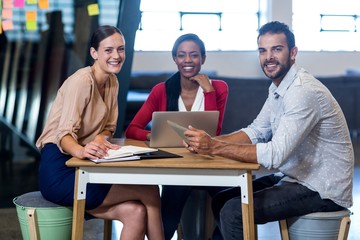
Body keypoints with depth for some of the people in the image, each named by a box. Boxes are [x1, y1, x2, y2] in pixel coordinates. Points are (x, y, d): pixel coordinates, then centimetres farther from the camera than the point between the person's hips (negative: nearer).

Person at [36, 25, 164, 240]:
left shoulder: (112, 82, 10)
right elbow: (64, 134, -23)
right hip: (59, 171, -7)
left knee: (135, 212, -15)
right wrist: (80, 150, -45)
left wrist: (101, 138, -11)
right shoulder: (82, 80, -16)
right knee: (149, 190, -17)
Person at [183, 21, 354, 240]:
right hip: (298, 178, 9)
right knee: (221, 201, 6)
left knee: (233, 212, -19)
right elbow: (256, 132, 8)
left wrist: (215, 147, -29)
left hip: (323, 190, -9)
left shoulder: (303, 91, -24)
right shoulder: (278, 87, 7)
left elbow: (275, 154, -31)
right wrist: (209, 141, -8)